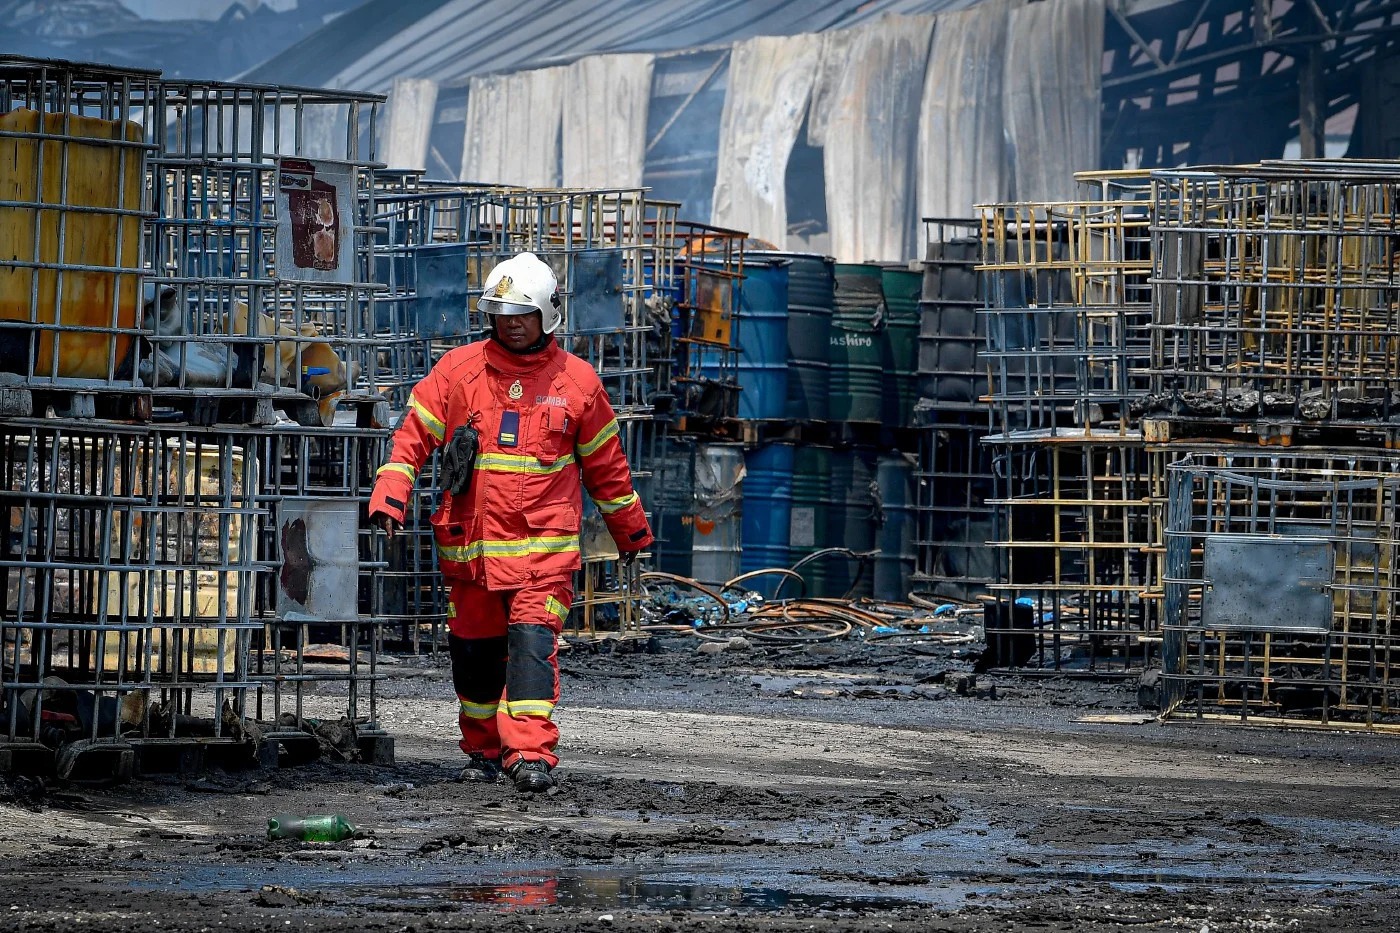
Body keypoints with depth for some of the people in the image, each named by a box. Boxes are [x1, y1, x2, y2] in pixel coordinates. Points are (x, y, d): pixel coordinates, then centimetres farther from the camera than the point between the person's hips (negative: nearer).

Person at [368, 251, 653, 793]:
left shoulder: (576, 381, 5)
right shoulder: (458, 370, 4)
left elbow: (605, 463, 14)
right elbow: (414, 435, 4)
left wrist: (630, 530, 22)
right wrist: (389, 498, -10)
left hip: (544, 547, -2)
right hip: (470, 543, 2)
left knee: (533, 642, -15)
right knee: (474, 650, 9)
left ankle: (530, 754, -21)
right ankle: (483, 750, 26)